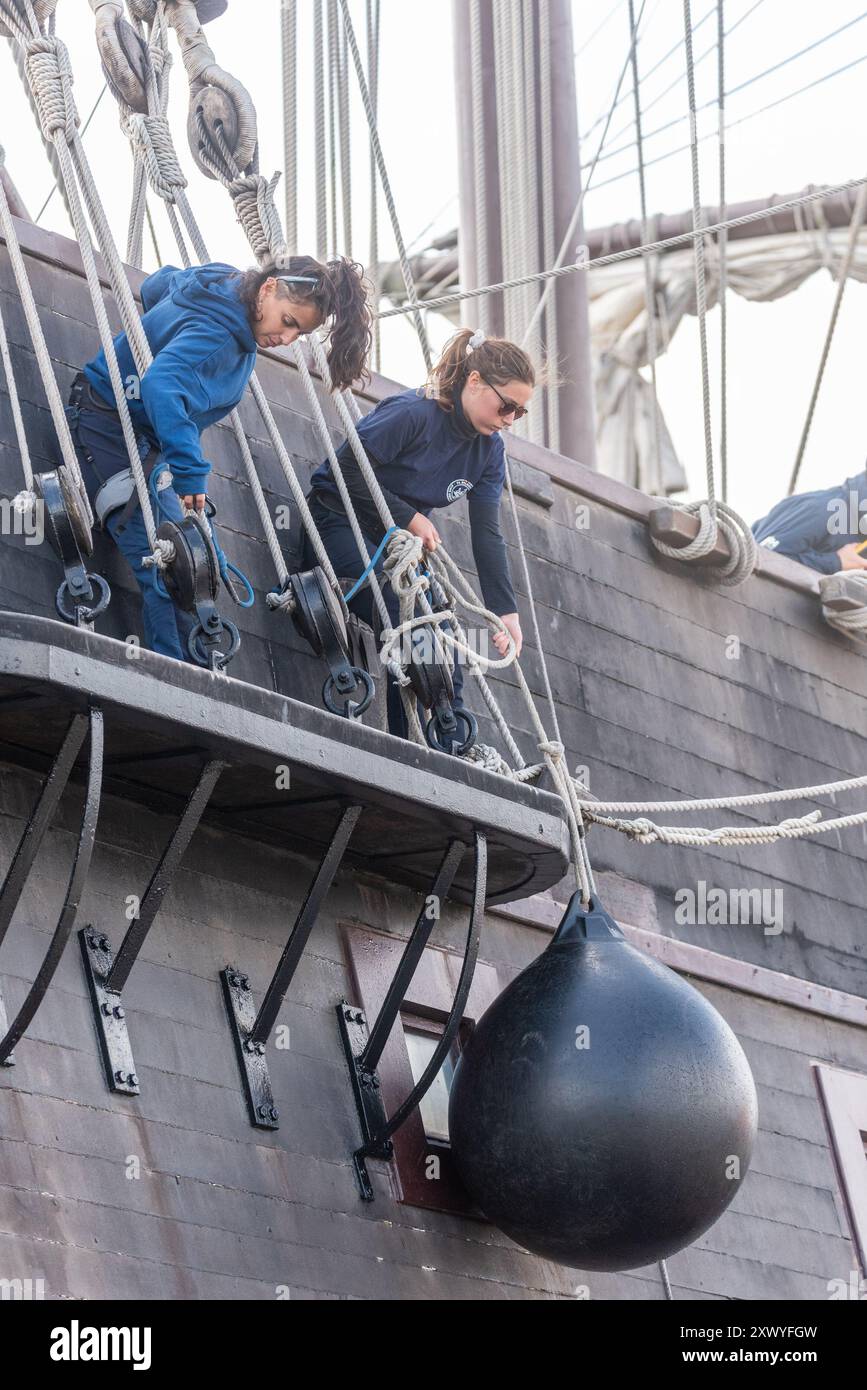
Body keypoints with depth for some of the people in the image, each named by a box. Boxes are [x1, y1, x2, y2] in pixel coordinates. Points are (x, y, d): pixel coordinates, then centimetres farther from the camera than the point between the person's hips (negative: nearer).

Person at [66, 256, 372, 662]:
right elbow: (160, 385, -48)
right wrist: (189, 470, -51)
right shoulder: (217, 334, -31)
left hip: (142, 439, 11)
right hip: (109, 428, -11)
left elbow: (157, 286, 20)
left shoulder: (221, 283, 0)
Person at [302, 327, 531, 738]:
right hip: (341, 527, -8)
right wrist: (410, 517, -16)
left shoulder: (489, 449, 2)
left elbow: (487, 534, 0)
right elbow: (349, 472, -22)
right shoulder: (413, 413, -22)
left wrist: (506, 611, -8)